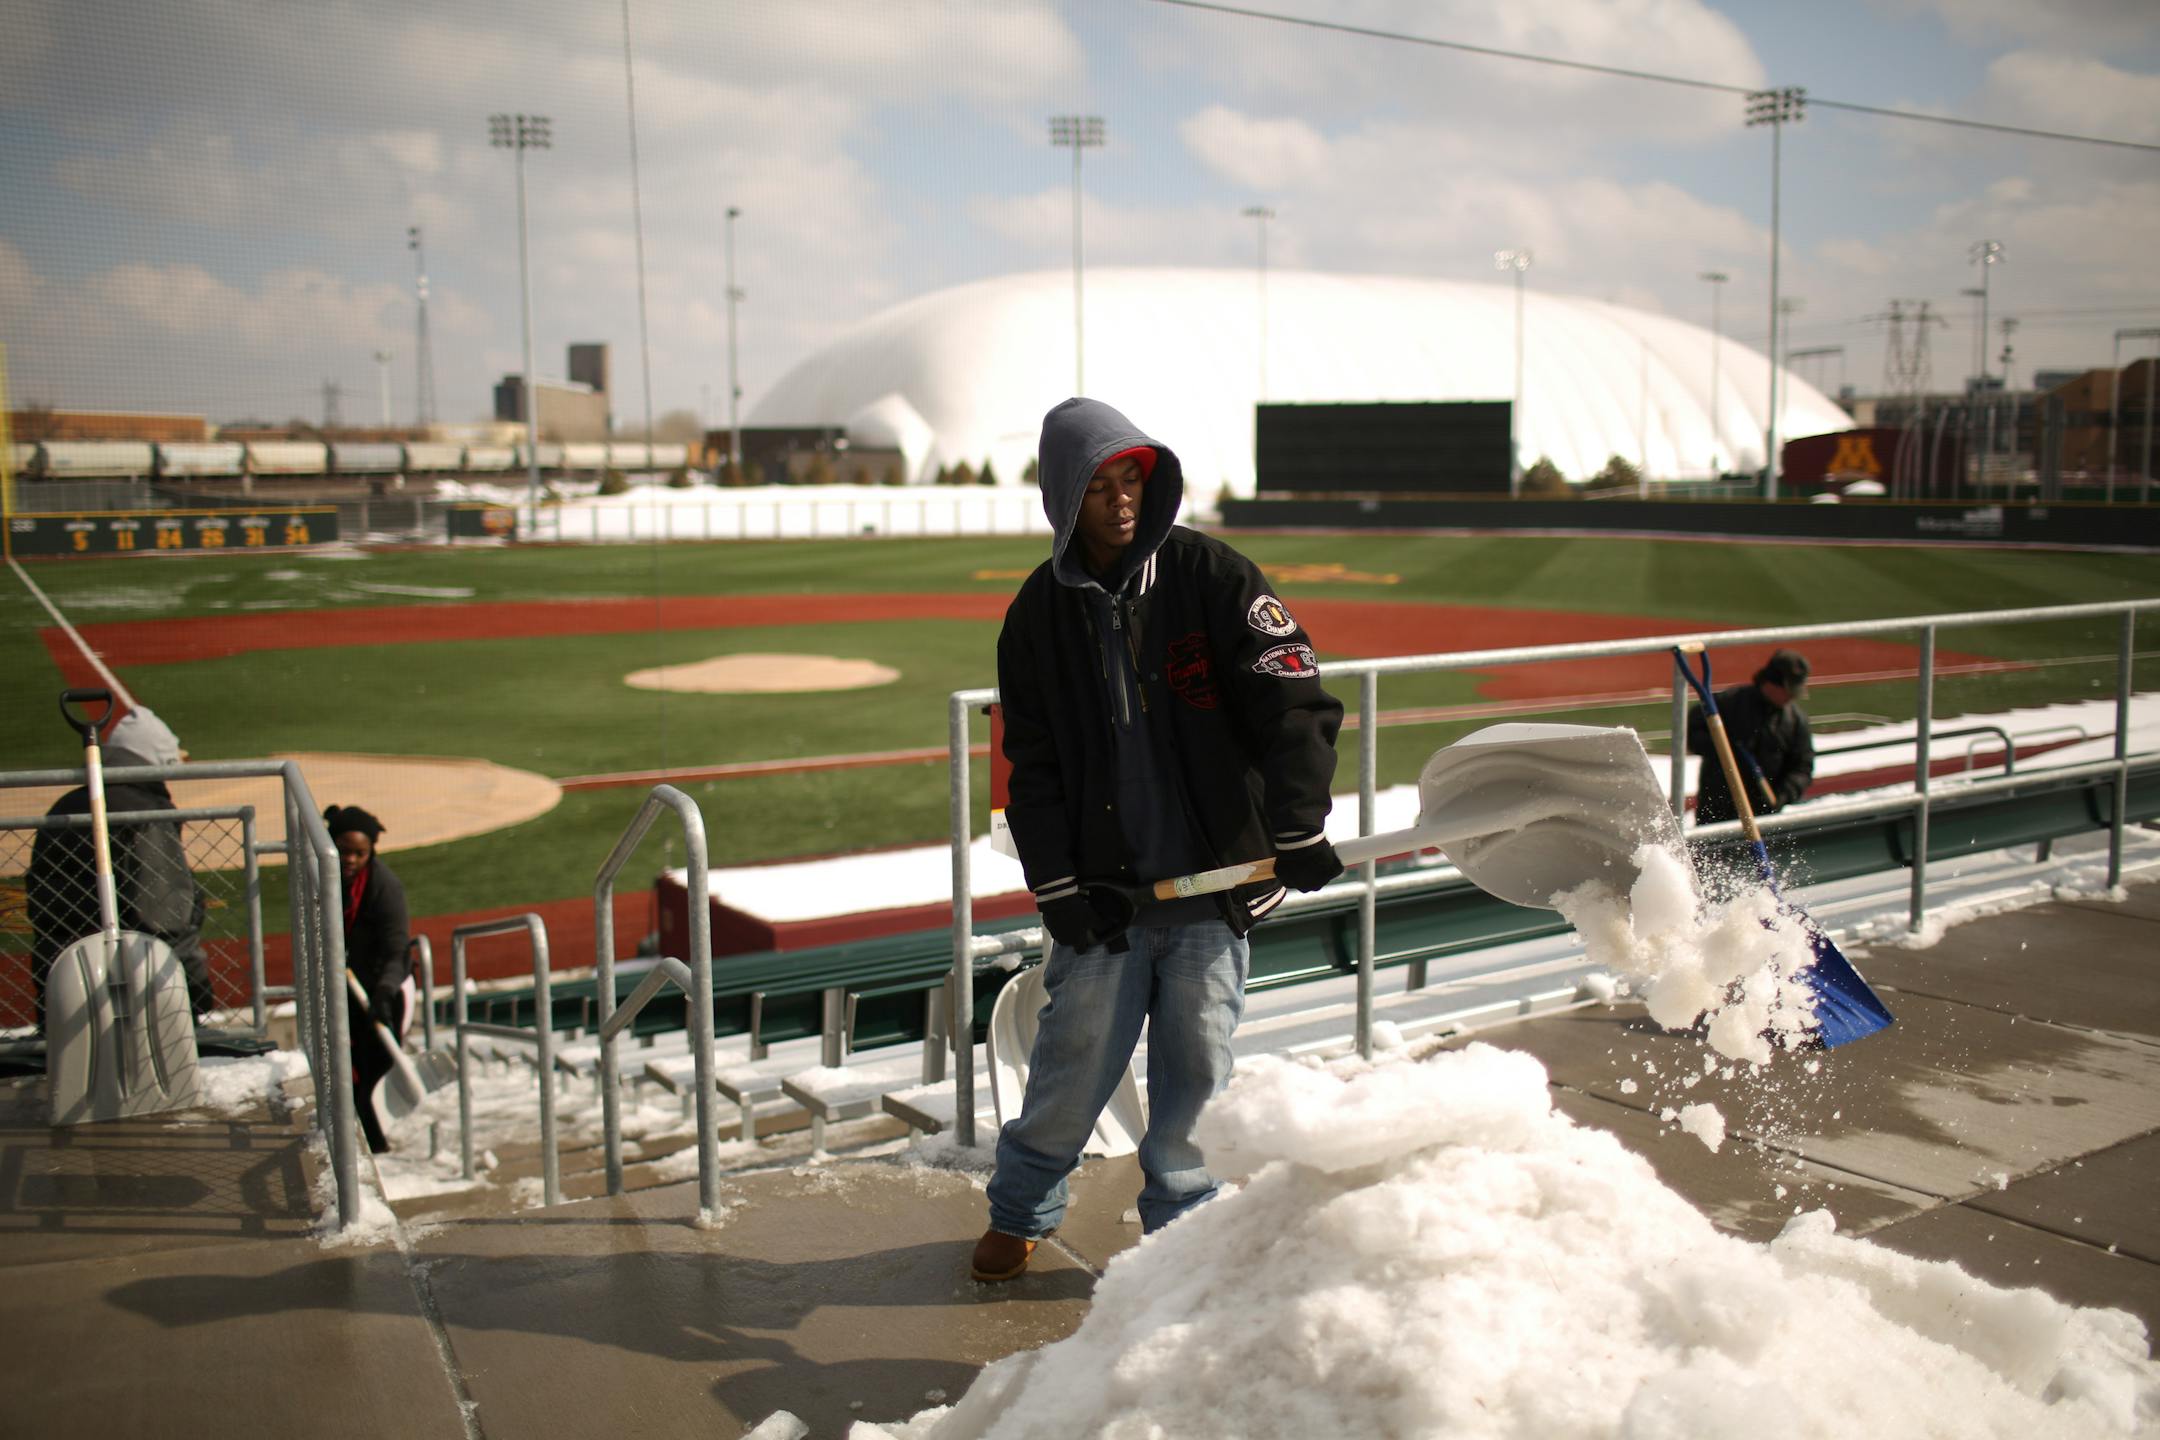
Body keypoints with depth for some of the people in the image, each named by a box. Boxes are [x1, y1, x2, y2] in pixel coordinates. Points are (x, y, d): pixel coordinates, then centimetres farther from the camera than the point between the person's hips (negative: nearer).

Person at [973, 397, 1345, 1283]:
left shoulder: (1212, 577, -3)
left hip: (1216, 879, -1)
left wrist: (1298, 829, -17)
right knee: (1075, 1058, 6)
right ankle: (1021, 1209, 30)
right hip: (1105, 887, 1)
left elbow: (1293, 703, -8)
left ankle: (1181, 1223, 27)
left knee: (1198, 1065, 6)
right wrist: (1056, 885, -3)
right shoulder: (1040, 613, 4)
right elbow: (1032, 763, 6)